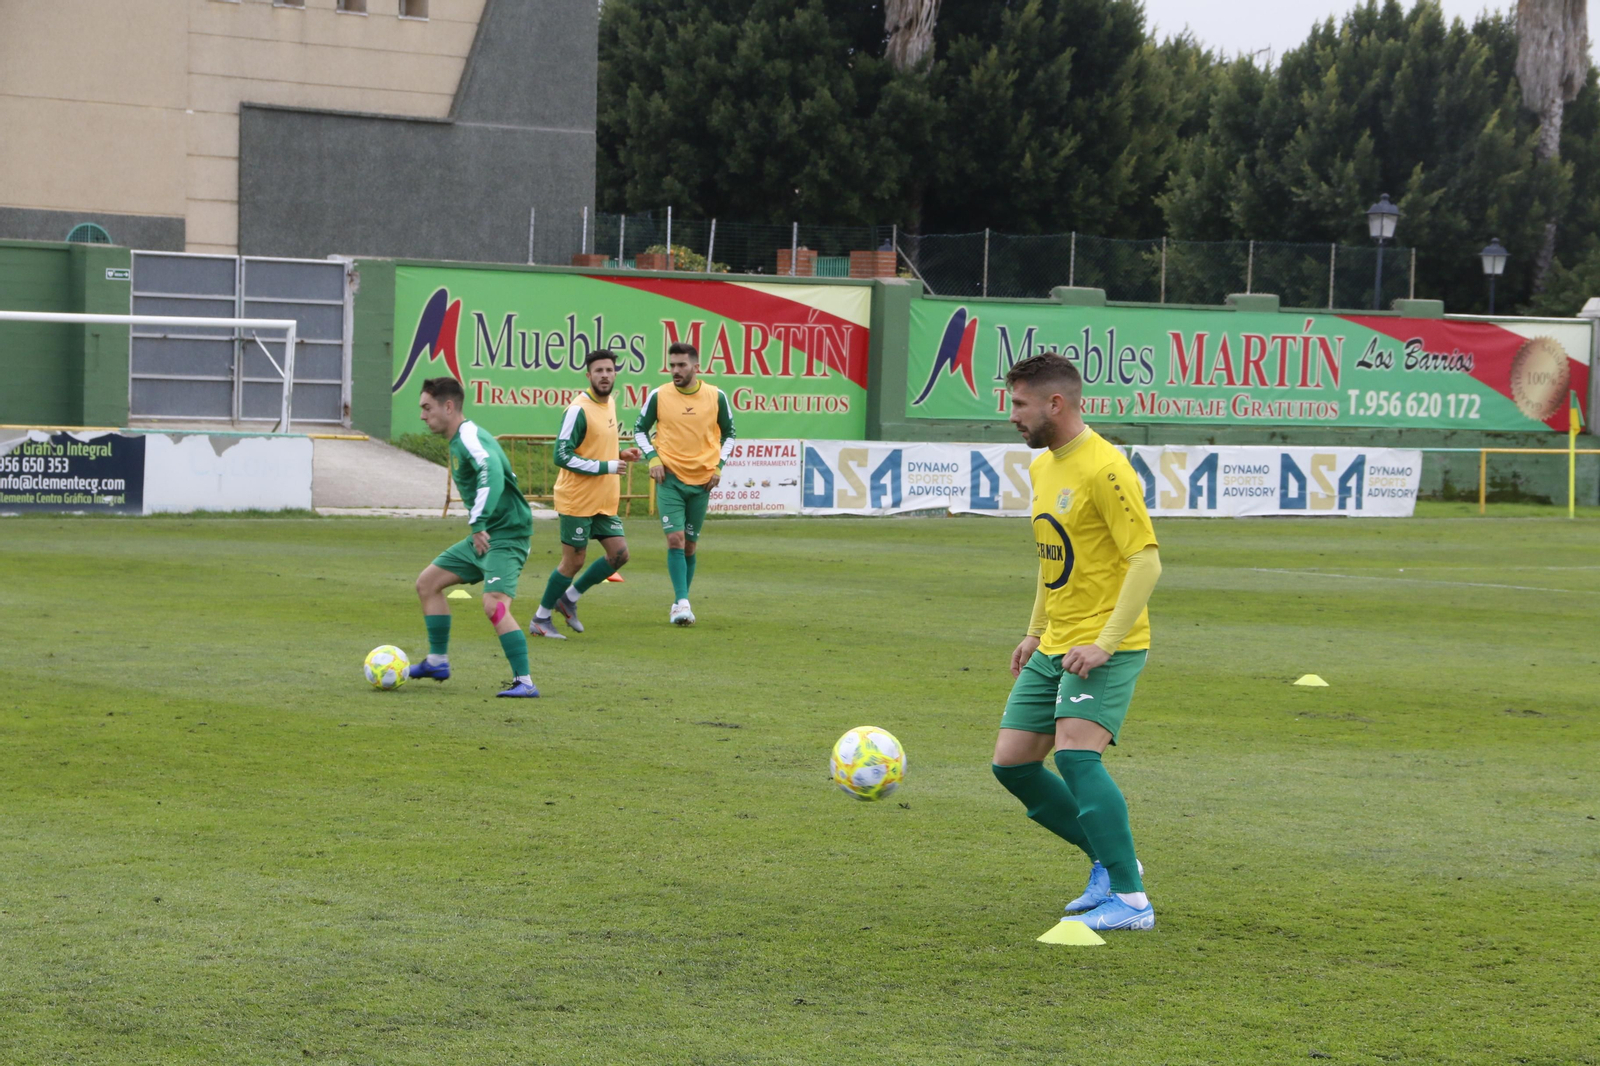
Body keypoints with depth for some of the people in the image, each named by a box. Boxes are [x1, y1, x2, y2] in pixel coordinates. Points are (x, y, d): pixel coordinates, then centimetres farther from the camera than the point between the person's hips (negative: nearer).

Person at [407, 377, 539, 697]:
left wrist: (479, 523, -37)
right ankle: (437, 661, 25)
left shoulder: (471, 437, -18)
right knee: (427, 581, 16)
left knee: (494, 605, -24)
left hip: (506, 535, -11)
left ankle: (524, 682, -20)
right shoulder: (457, 441, 14)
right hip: (483, 536, 11)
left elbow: (492, 474, -36)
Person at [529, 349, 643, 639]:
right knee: (574, 561, -1)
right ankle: (540, 619, 15)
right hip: (578, 499, -8)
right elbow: (562, 456, -21)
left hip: (605, 501, 8)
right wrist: (606, 467, -21)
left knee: (619, 554, 3)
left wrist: (620, 455, 5)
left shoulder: (611, 402, 9)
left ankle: (570, 597, 21)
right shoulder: (579, 410, -17)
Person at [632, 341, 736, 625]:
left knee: (690, 544, 8)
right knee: (675, 539, -15)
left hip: (702, 481, 2)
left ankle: (679, 604, 20)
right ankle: (682, 603, -17)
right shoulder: (658, 396, -3)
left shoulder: (716, 397, -1)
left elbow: (728, 433, 13)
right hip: (670, 477, -2)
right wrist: (652, 457, -6)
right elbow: (640, 429, 9)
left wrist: (719, 464, 0)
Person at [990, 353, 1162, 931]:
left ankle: (1131, 900, -19)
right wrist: (1035, 632, 20)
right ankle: (1111, 859, 19)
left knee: (1075, 753, -24)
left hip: (1106, 646, -9)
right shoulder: (1042, 467, 13)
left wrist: (1105, 643, -25)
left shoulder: (1104, 469, -17)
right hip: (1054, 646, 9)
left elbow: (1146, 561, -20)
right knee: (1012, 762, 6)